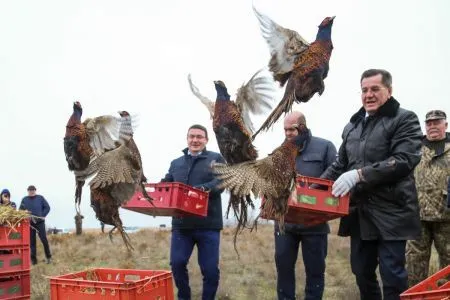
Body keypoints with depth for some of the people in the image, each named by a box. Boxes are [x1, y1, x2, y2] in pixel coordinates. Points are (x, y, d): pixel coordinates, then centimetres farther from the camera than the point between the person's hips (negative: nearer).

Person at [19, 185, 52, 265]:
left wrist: (43, 216, -5)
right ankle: (33, 259, 11)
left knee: (44, 239, -6)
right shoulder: (24, 199, 7)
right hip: (29, 223, 2)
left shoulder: (40, 198, 3)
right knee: (32, 241, 4)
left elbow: (47, 207, 4)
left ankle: (48, 257, 6)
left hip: (40, 222, -2)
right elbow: (20, 210, 10)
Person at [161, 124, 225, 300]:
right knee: (177, 263, 1)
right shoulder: (176, 163, 19)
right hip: (181, 223, 3)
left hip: (208, 224, -3)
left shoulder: (216, 159, 6)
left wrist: (202, 189, -29)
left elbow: (220, 182, -10)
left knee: (210, 269, 1)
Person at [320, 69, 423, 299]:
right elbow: (340, 165, 21)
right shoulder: (352, 126, 16)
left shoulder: (405, 119, -3)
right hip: (359, 212, 6)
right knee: (362, 273, 14)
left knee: (392, 277, -1)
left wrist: (360, 174, -24)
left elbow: (404, 160, -17)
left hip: (390, 212, -6)